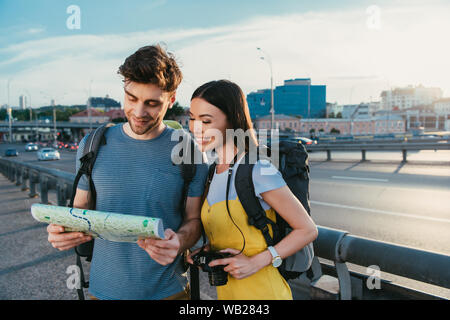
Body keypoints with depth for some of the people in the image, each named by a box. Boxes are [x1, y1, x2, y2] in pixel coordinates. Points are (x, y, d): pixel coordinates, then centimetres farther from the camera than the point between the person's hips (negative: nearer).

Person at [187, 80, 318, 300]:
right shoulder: (213, 170, 2)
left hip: (261, 290, -7)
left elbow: (307, 230, -16)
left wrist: (255, 262, -21)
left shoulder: (258, 171, -21)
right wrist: (206, 250, -4)